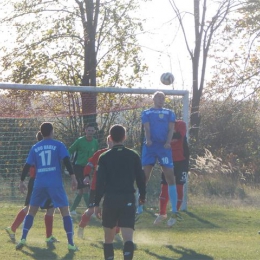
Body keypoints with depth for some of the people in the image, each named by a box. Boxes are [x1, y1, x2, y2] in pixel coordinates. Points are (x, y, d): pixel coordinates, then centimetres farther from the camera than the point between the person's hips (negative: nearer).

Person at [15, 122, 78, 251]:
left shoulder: (35, 148, 11)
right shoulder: (58, 145, 2)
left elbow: (27, 165, 11)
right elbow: (66, 161, -9)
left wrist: (22, 181, 19)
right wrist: (73, 176, -10)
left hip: (39, 184, 3)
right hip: (55, 184, -3)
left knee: (31, 211, 16)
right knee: (65, 211, 3)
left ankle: (23, 239, 5)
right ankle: (70, 243, -4)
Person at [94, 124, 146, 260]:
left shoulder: (104, 157, 0)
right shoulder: (133, 156, 3)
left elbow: (99, 182, -4)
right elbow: (141, 178, 8)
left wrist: (97, 203, 1)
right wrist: (142, 196, 25)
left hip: (110, 199, 0)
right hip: (128, 199, 0)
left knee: (108, 237, 16)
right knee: (127, 237, -8)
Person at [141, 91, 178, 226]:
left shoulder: (169, 113, 17)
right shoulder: (146, 113, 15)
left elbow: (171, 129, 5)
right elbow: (147, 128, 1)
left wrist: (168, 142, -12)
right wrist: (148, 140, -17)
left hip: (164, 146, 0)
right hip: (149, 146, 0)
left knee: (170, 176, -7)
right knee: (144, 177, -3)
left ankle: (174, 211, -6)